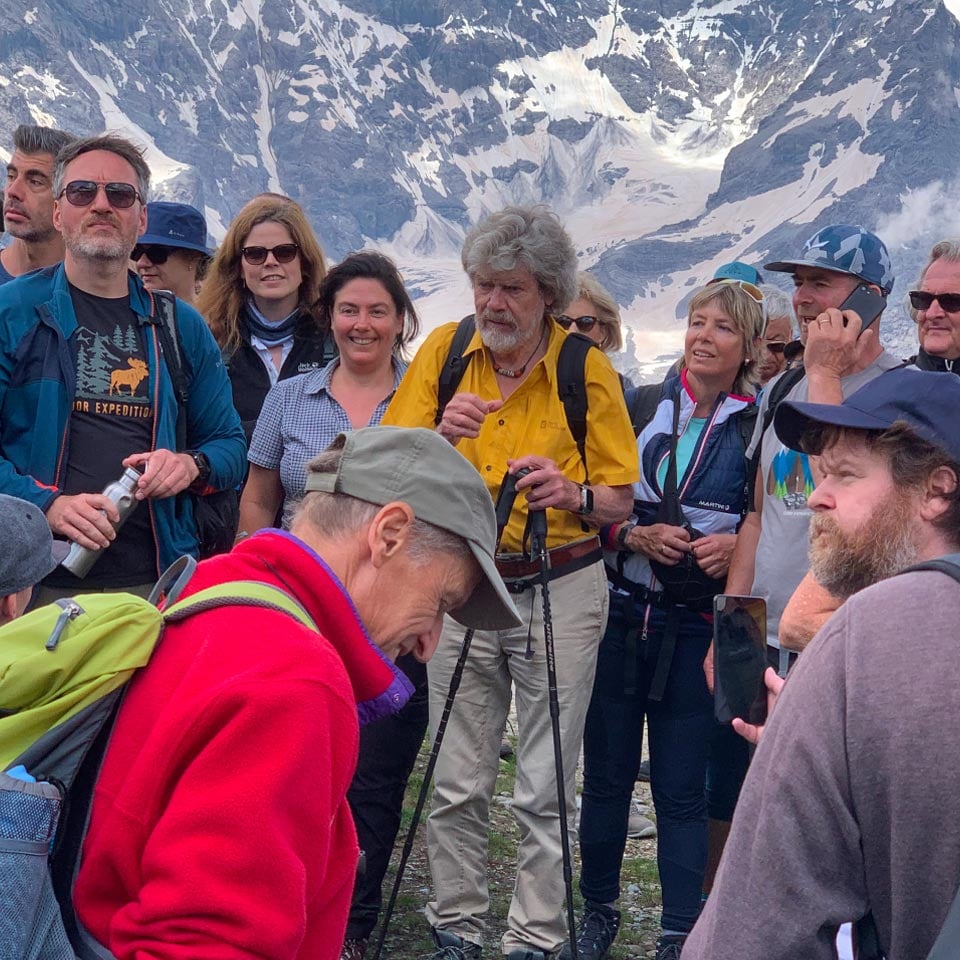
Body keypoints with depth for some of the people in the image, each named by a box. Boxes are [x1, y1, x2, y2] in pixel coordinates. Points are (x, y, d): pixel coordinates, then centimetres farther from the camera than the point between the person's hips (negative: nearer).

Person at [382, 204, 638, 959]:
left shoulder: (587, 368, -4)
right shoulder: (445, 351, 2)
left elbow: (620, 501, -2)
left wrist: (573, 495, -24)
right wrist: (443, 436, -21)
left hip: (561, 591, -2)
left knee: (545, 789, 3)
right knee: (458, 785, 8)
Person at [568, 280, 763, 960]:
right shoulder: (640, 407, 4)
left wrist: (736, 547, -12)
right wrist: (637, 535, -11)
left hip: (697, 627, -2)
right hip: (620, 614, 2)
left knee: (681, 788, 1)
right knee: (607, 772, 9)